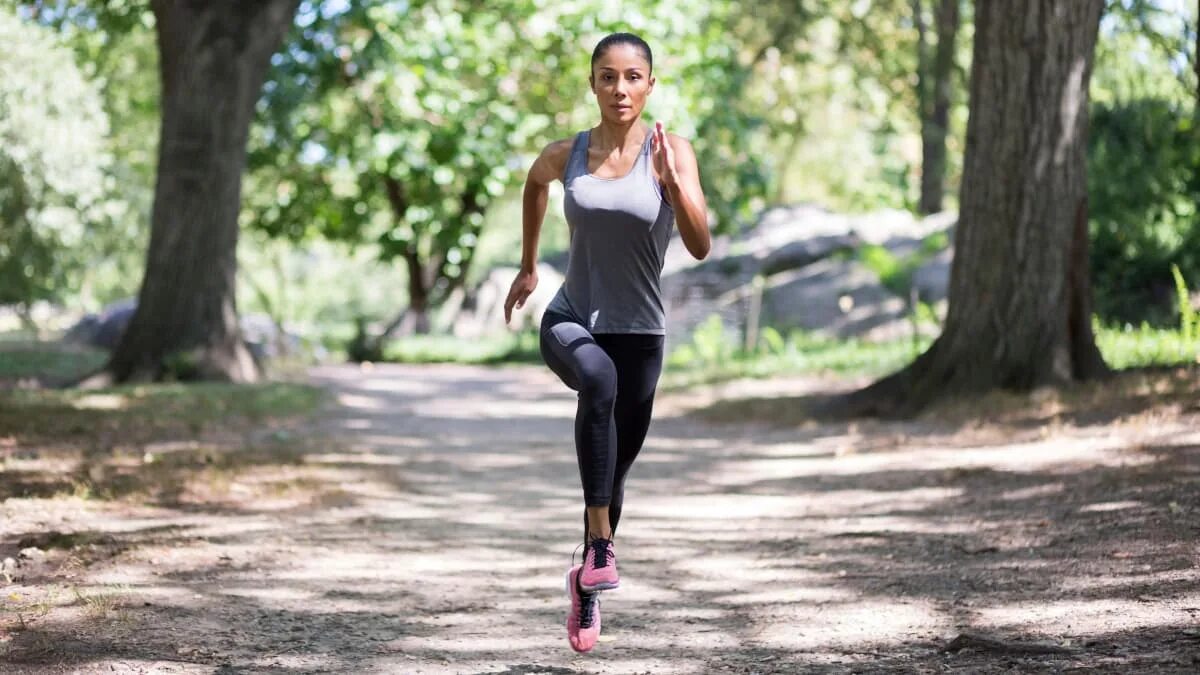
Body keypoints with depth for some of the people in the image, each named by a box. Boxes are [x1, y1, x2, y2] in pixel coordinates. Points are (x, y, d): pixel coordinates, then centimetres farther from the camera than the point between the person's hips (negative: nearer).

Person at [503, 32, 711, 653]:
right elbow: (535, 182, 23)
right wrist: (527, 266, 27)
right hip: (571, 322, -1)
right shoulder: (565, 155, -2)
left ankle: (587, 585, 38)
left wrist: (670, 181, -31)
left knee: (616, 471, 11)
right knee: (599, 379, -37)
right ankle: (600, 544, -36)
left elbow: (700, 247, -17)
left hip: (639, 333, 1)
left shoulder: (671, 153, -8)